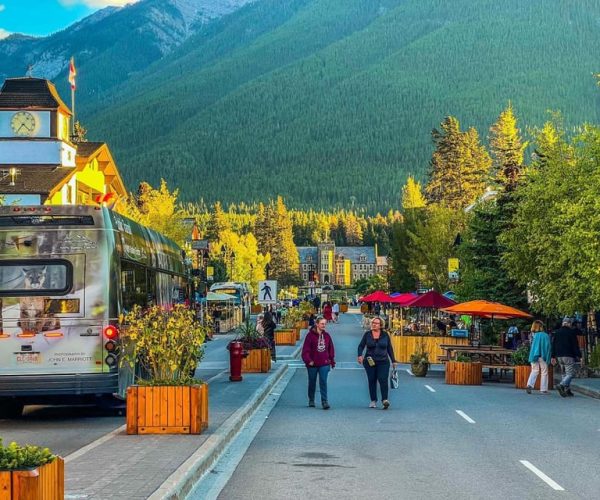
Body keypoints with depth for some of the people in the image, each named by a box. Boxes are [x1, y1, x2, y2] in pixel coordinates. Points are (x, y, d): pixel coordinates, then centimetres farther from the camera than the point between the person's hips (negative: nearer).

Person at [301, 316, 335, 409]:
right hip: (313, 364, -2)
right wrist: (308, 360, -18)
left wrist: (332, 361, 10)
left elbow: (331, 349, 11)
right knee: (312, 382, 12)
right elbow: (305, 349, -10)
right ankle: (311, 400, 26)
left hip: (324, 364, 2)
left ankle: (325, 401, -9)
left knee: (323, 382, -8)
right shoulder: (310, 335, -7)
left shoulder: (327, 335, 5)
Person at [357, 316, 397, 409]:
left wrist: (393, 360, 10)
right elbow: (361, 346, 5)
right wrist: (360, 355, -14)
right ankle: (373, 401, 13)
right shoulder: (367, 334, 5)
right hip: (370, 362, 1)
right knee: (372, 381, 5)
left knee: (383, 380, -14)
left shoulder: (385, 335, 7)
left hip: (383, 362, -1)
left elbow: (389, 348, 11)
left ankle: (385, 400, -19)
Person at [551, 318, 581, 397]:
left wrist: (553, 357, 16)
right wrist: (579, 355, -4)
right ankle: (561, 385, -28)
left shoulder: (556, 332, 11)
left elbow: (553, 345, 13)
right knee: (570, 373, -6)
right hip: (569, 356, -6)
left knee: (564, 374, 16)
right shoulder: (572, 332, -6)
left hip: (559, 356, 6)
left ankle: (567, 390, 11)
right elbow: (575, 345, -8)